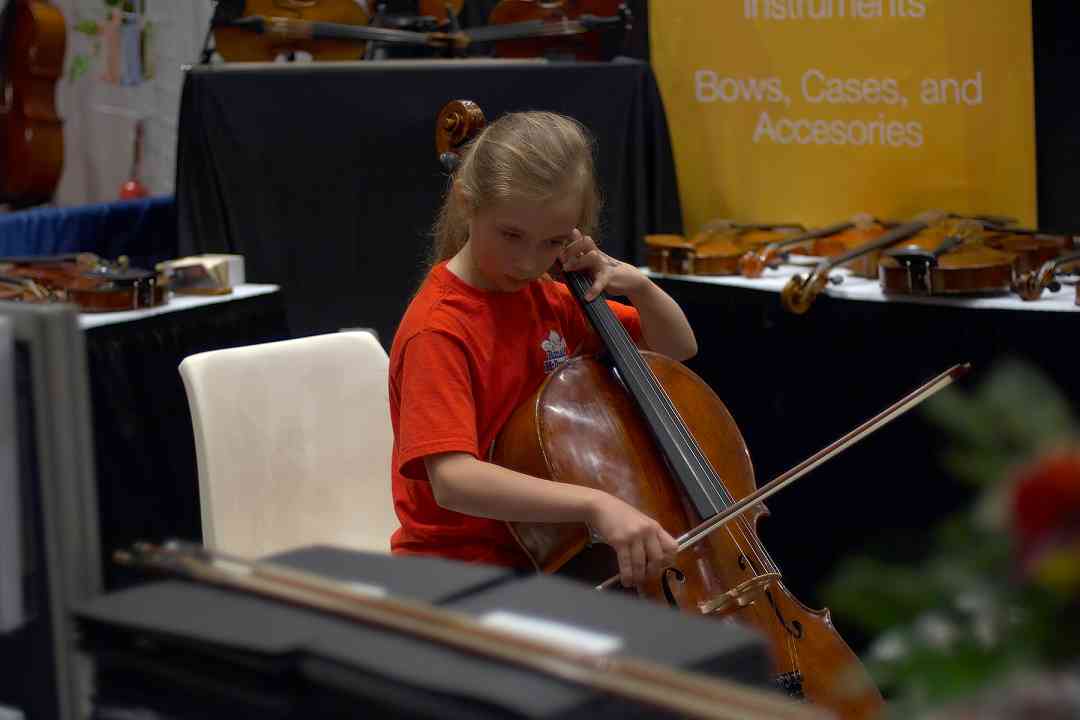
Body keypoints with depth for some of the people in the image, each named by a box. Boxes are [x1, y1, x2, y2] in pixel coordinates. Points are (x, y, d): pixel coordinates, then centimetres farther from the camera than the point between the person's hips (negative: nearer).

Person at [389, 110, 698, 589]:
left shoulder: (546, 298, 7)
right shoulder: (438, 331, -19)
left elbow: (678, 349, 16)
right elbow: (453, 479, -32)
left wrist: (637, 285, -5)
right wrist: (594, 503, -43)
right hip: (463, 567, -8)